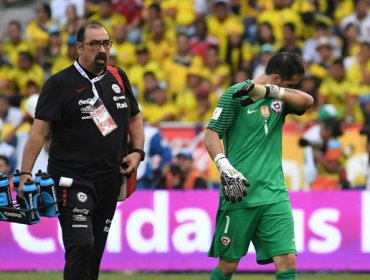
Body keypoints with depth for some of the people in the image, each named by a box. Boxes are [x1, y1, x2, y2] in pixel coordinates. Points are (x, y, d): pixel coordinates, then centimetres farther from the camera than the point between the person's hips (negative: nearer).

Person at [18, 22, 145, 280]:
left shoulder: (118, 78, 11)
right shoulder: (60, 84, -6)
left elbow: (134, 118, 24)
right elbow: (40, 130, -10)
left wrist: (137, 152, 7)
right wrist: (25, 175, -18)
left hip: (110, 179, 6)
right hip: (73, 179, -6)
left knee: (96, 249, 9)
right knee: (81, 245, -18)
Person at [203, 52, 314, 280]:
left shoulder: (279, 98, 11)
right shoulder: (237, 94, -3)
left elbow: (307, 101, -8)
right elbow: (211, 135, -7)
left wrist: (268, 90, -23)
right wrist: (225, 167, -24)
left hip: (275, 194, 4)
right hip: (240, 193, -4)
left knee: (287, 260, -7)